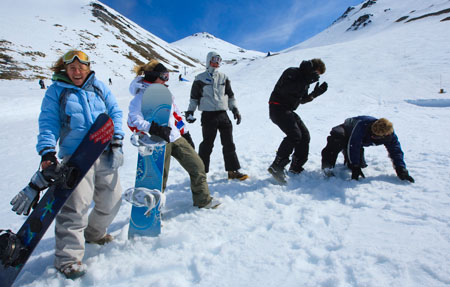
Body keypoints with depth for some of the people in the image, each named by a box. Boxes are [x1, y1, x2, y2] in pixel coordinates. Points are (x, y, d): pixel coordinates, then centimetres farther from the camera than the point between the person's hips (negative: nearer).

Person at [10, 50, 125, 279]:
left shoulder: (99, 87, 11)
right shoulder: (56, 91, 4)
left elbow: (115, 112, 11)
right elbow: (48, 123, 0)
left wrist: (116, 142, -1)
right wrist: (47, 152, -13)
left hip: (104, 154, 4)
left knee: (111, 199, 11)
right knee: (76, 204, -14)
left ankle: (94, 233, 38)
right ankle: (68, 257, 3)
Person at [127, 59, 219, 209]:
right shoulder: (142, 96, -10)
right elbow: (133, 121, -19)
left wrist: (184, 133, 18)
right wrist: (154, 129, -32)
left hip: (176, 138, 7)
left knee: (197, 166, 8)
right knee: (160, 178, 3)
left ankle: (203, 200, 25)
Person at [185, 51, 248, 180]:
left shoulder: (223, 77, 15)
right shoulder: (200, 78, 4)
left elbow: (230, 95, 19)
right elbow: (194, 97, 8)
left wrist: (235, 109, 10)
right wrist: (190, 112, 1)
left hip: (223, 114, 4)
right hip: (208, 115, -4)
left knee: (229, 143, 3)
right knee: (207, 144, -2)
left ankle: (233, 171, 11)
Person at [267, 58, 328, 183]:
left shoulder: (304, 78, 18)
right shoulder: (292, 72, -9)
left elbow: (302, 100, 21)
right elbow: (284, 90, -26)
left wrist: (316, 93, 5)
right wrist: (306, 81, -25)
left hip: (288, 110, 10)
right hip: (277, 108, -10)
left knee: (305, 135, 5)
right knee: (295, 135, -25)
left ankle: (296, 168, 16)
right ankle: (276, 167, -21)